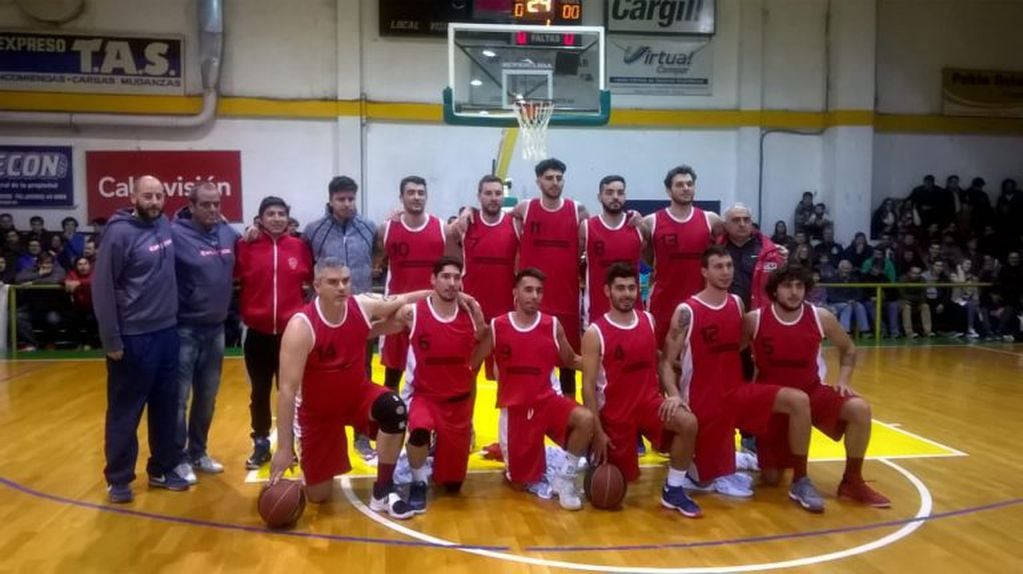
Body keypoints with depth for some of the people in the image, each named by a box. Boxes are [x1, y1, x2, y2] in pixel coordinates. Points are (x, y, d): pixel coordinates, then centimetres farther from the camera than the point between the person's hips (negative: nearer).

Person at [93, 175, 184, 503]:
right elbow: (102, 288, -13)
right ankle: (118, 479, 20)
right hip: (133, 338, -6)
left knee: (167, 407, 14)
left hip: (167, 333, 6)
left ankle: (162, 469, 28)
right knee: (125, 411, 6)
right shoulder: (120, 233, -13)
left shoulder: (165, 226, 5)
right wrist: (111, 340, -13)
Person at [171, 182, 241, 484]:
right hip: (184, 330, -6)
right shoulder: (176, 234, -13)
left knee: (207, 397, 16)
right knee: (179, 398, 4)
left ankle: (198, 452, 30)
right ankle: (178, 458, 17)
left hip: (216, 328, 6)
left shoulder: (229, 234, 4)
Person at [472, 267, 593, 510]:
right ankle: (505, 449, 42)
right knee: (521, 478, 5)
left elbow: (570, 361, 9)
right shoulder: (496, 327, -6)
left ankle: (564, 478, -7)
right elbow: (470, 364, 0)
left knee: (586, 419, -29)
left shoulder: (553, 325, -3)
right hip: (514, 406, -1)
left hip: (547, 400, 1)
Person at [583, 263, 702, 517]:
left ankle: (673, 490, -8)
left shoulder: (648, 320, 2)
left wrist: (674, 394, -6)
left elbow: (660, 362, 12)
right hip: (615, 411, -3)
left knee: (688, 423, -26)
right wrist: (597, 432, -15)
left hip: (650, 400, 3)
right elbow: (589, 386, -12)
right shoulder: (595, 333, -13)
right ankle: (598, 460, 41)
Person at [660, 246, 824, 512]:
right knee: (712, 478, -3)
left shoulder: (737, 304, 4)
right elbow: (666, 362, -12)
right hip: (702, 401, -5)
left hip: (737, 392, 5)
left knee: (799, 400, -16)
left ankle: (800, 481, -5)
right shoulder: (686, 312, -13)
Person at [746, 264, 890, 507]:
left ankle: (852, 482, -9)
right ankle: (758, 449, 38)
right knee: (771, 478, -1)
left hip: (812, 392, 2)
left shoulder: (821, 317, -9)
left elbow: (848, 349, 9)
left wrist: (844, 380, -6)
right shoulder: (754, 320, -15)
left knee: (859, 408, -27)